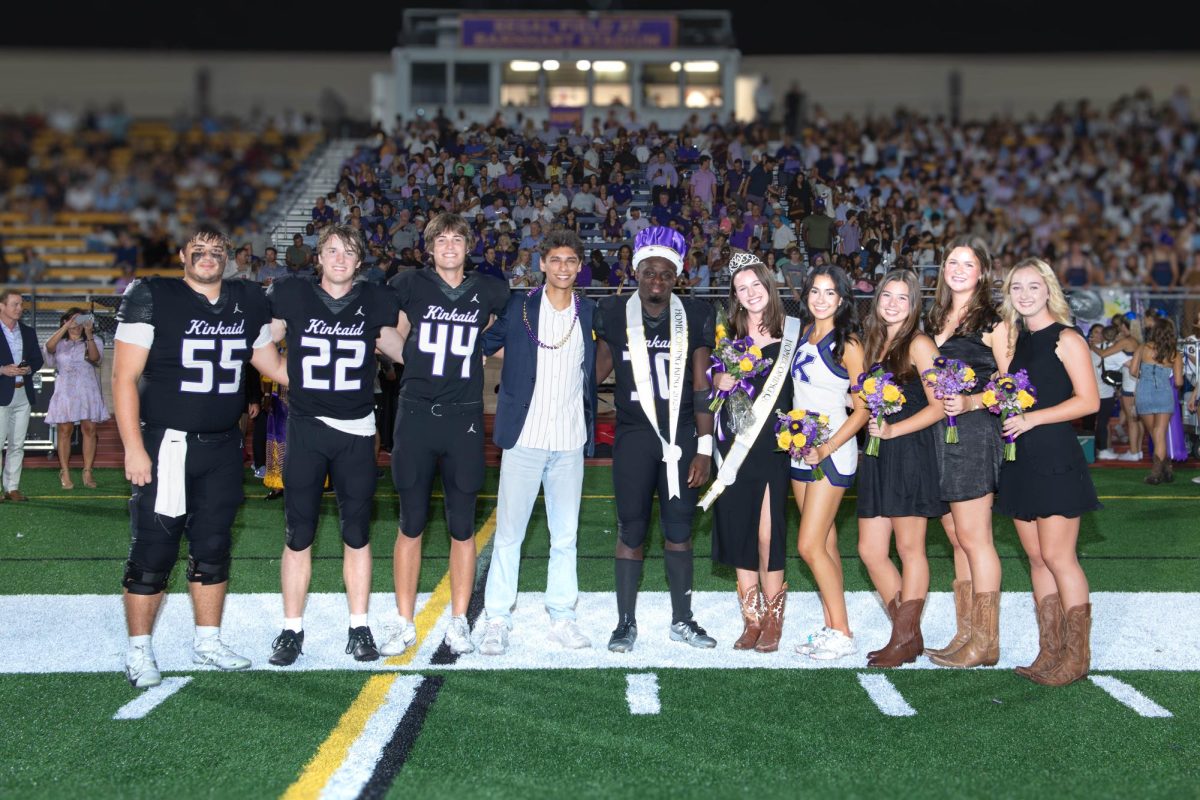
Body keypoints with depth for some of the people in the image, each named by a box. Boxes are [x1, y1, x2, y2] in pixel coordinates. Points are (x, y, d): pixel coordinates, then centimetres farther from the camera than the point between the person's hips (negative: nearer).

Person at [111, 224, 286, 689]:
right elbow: (124, 377, -9)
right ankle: (139, 651, 10)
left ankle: (207, 642, 25)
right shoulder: (153, 298, -7)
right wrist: (133, 448, -14)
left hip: (223, 447, 5)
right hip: (167, 445, -5)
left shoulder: (248, 302, 9)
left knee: (213, 549, 13)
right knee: (152, 552, -2)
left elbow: (272, 364, 21)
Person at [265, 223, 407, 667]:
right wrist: (291, 381, 1)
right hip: (305, 429, -1)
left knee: (356, 534, 6)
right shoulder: (291, 296, 0)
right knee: (298, 535, 2)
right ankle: (292, 630, 13)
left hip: (356, 431, 1)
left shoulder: (375, 302, 4)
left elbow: (405, 352, 16)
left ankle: (359, 628, 16)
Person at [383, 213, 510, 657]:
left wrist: (483, 353, 11)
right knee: (411, 524, 4)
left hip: (465, 419, 1)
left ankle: (458, 623, 15)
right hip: (416, 415, -1)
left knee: (462, 526, 5)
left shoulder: (489, 291, 6)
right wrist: (422, 362, 9)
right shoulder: (409, 285, 2)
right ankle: (403, 624, 13)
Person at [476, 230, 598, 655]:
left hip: (570, 443, 2)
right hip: (524, 439, -2)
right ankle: (497, 620, 8)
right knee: (508, 533, 0)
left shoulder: (591, 313, 7)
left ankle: (561, 617, 18)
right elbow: (481, 345, 6)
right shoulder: (517, 306, 0)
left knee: (565, 536, 9)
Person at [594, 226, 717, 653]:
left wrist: (704, 448, 0)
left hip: (681, 435, 1)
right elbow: (598, 371, 9)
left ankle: (682, 619, 20)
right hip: (633, 437, -1)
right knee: (631, 531, 3)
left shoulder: (694, 316, 2)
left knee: (679, 529, 8)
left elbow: (701, 386, 3)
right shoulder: (615, 313, 0)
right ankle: (626, 622, 14)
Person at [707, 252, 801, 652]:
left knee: (768, 534, -7)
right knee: (739, 532, 5)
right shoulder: (729, 337, 9)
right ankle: (752, 618, 15)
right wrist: (722, 382, -8)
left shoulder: (790, 334, 3)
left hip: (772, 447, -3)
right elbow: (714, 383, 12)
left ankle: (773, 619, 6)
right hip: (736, 448, 3)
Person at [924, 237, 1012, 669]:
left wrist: (969, 402, -20)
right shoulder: (935, 320, 17)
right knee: (957, 540, 9)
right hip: (937, 435, 7)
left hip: (974, 431, -7)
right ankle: (966, 634, 14)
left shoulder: (993, 321, -3)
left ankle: (986, 641, 0)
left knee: (973, 539, -6)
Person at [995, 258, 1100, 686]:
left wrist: (1032, 419, -17)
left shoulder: (1066, 339, -6)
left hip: (1055, 456, -7)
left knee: (1058, 557, -8)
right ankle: (1050, 652, 13)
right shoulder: (1014, 338, 15)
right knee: (1037, 558, 8)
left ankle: (1076, 655, 0)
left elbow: (1088, 401, -11)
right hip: (1021, 459, 7)